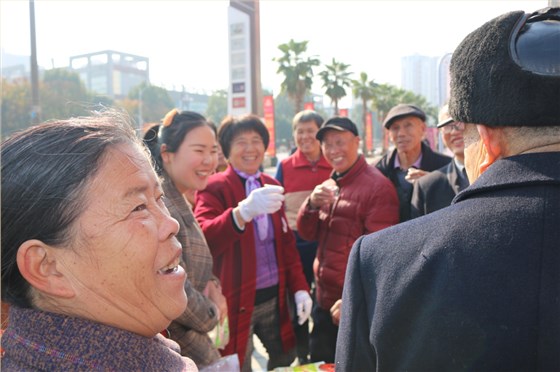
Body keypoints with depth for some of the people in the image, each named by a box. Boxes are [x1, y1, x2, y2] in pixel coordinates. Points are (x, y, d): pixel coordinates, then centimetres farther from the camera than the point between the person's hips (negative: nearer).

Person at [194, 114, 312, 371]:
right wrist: (243, 211, -44)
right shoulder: (214, 188, -10)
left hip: (274, 297, 6)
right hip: (236, 302, -5)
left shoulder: (271, 185, 8)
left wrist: (299, 287, 4)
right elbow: (202, 241, -28)